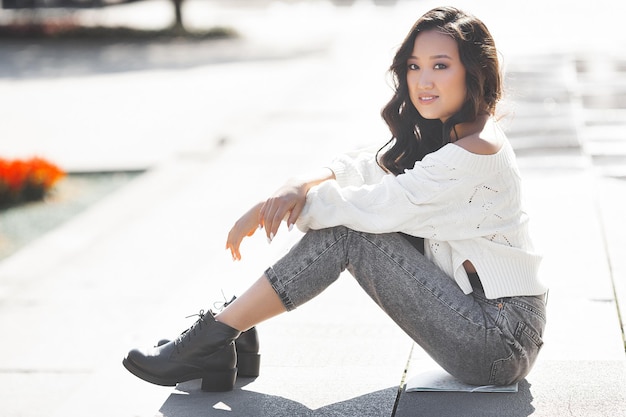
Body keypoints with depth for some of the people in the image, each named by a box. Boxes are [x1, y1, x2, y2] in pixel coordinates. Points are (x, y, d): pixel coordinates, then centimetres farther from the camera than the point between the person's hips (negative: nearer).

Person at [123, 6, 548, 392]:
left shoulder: (477, 151, -21)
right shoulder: (439, 135, 10)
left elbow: (376, 206, -20)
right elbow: (365, 167, 7)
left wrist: (285, 203, -10)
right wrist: (300, 184, -14)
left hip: (503, 341, -9)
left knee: (350, 231, -16)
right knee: (352, 221, -2)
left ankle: (215, 338, -9)